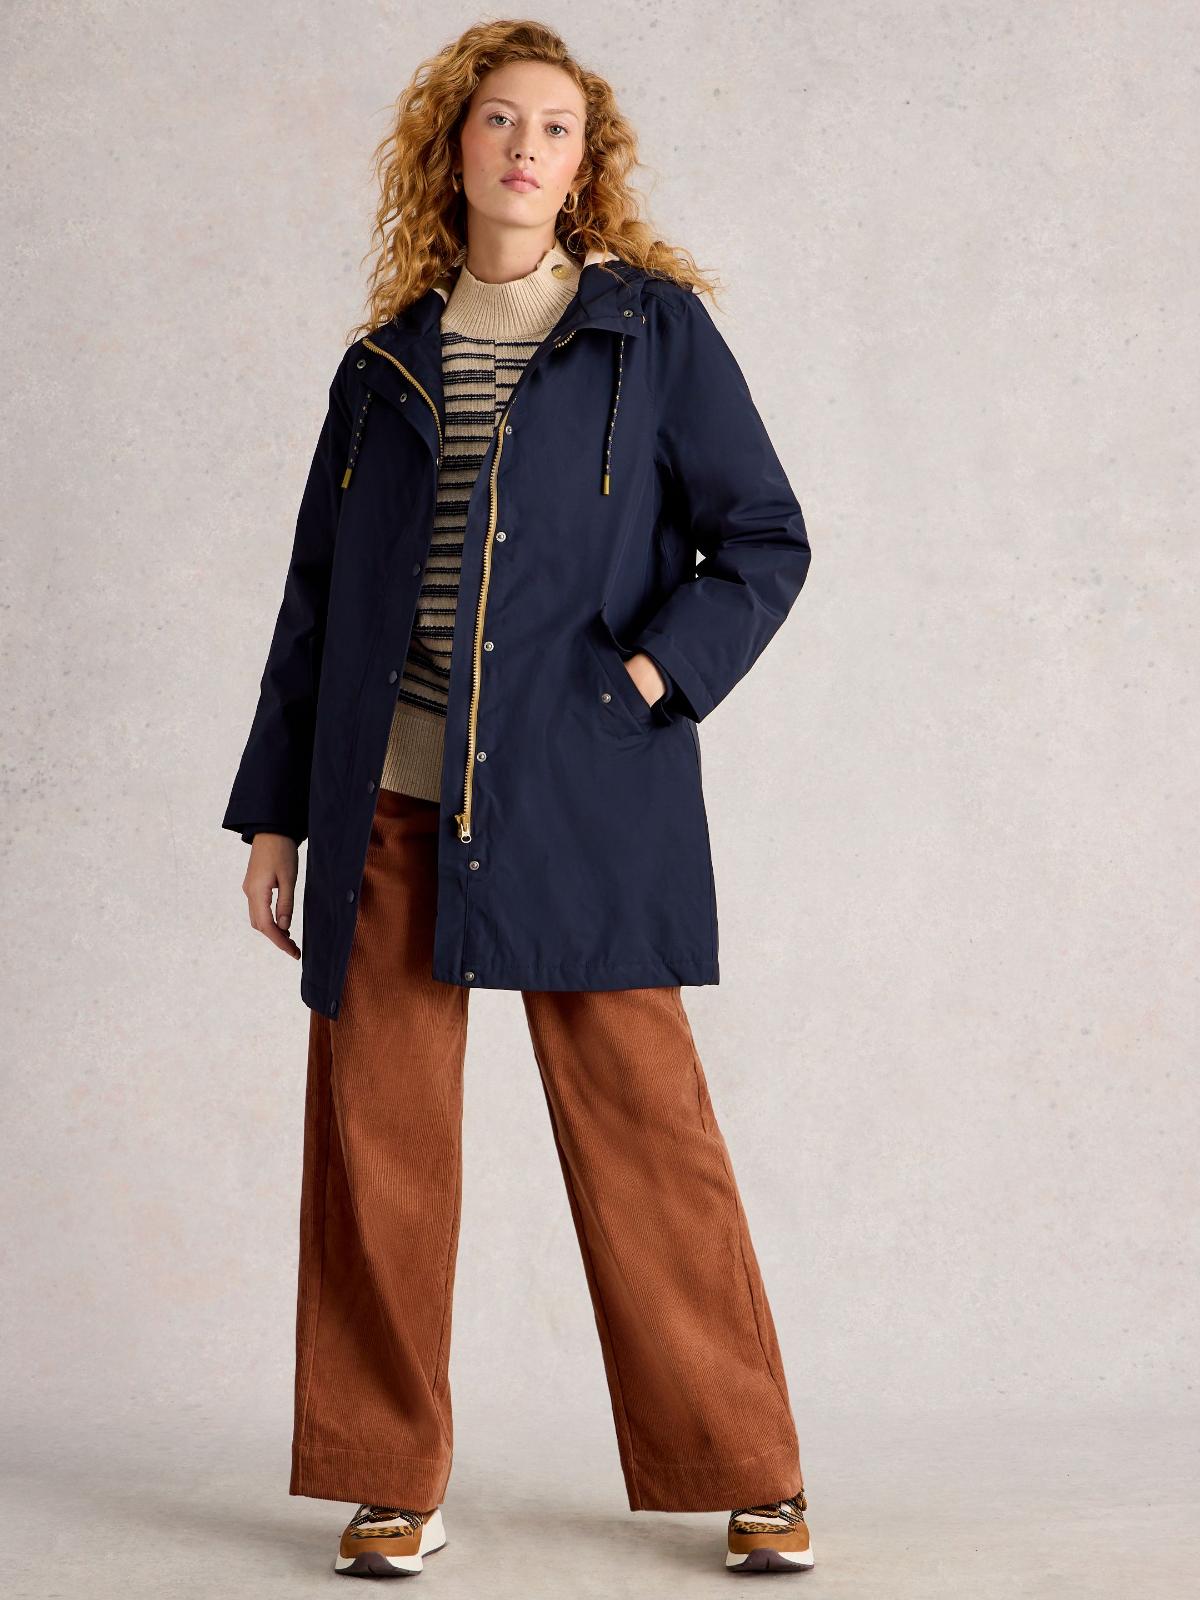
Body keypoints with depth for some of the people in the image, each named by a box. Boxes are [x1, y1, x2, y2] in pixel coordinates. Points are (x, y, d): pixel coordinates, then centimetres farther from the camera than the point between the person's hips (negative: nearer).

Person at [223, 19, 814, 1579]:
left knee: (646, 1131, -1)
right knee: (378, 1140, 3)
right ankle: (391, 1482, 17)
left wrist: (644, 676, -10)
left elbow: (765, 540, 5)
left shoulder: (654, 327, 6)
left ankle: (750, 1480, 13)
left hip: (580, 799, -3)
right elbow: (317, 596, 17)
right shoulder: (387, 360, 14)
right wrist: (275, 808, 14)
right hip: (389, 804, 3)